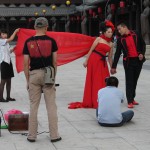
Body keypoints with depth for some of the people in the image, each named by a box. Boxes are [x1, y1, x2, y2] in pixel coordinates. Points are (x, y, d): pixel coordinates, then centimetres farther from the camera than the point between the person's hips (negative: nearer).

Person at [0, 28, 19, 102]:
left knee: (9, 80, 11)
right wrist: (15, 31, -11)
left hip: (8, 61, 9)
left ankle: (8, 97, 18)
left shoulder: (6, 42, 17)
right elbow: (11, 39, -21)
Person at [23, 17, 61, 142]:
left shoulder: (28, 42, 1)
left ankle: (32, 135, 10)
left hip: (34, 74, 1)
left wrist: (27, 80, 7)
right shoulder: (51, 41, -1)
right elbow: (54, 62, 0)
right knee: (51, 106, 3)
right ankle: (54, 135, 6)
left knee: (33, 106, 7)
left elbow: (26, 63, 0)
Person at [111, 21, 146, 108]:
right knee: (129, 81, -6)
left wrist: (142, 54, -6)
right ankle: (130, 101, -6)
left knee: (135, 80, 9)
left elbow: (143, 45, 11)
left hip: (138, 61, 1)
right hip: (128, 62, -1)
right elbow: (117, 53, 2)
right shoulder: (120, 40, 0)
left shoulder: (136, 35, 0)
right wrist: (114, 66, 0)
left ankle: (132, 98, 20)